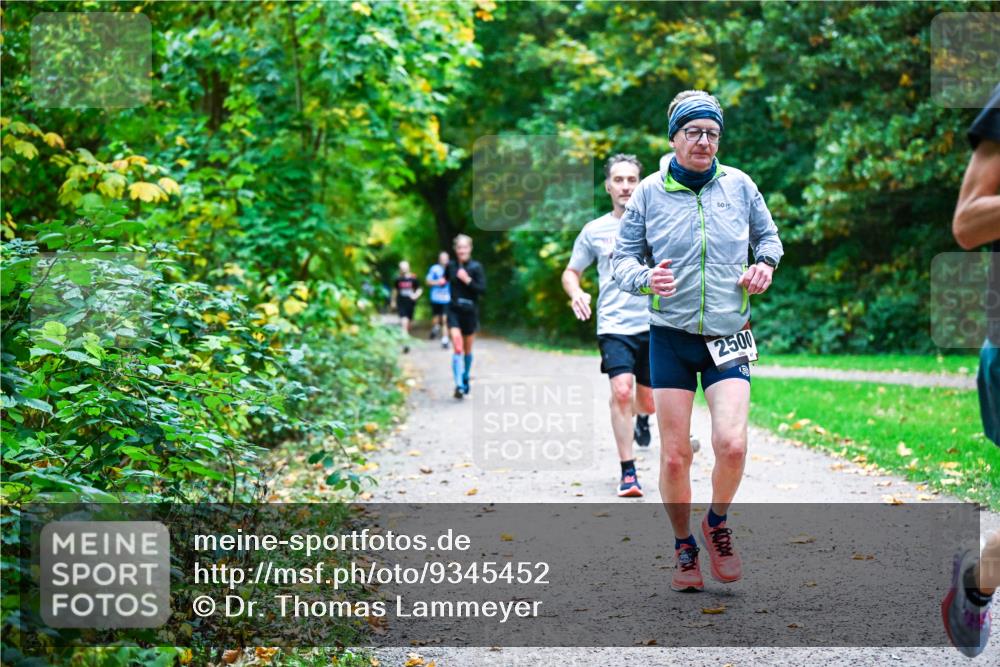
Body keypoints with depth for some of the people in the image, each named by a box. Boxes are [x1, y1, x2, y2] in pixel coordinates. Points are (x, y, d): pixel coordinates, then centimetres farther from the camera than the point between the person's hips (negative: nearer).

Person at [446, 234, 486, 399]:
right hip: (454, 311, 0)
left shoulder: (476, 267, -5)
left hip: (470, 311, 0)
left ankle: (465, 379, 35)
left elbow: (482, 289, -11)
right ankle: (459, 384, -21)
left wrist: (467, 280, -20)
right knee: (457, 346, -17)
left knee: (467, 349, 12)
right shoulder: (450, 266, 3)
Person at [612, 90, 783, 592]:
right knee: (674, 457, 1)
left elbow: (767, 236, 18)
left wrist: (764, 264, -3)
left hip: (728, 338, 0)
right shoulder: (649, 193, -1)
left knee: (731, 443, -17)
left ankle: (717, 524, 12)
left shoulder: (739, 185, 2)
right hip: (670, 337, 0)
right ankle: (684, 547, 23)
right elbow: (621, 257, 2)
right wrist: (645, 279, -19)